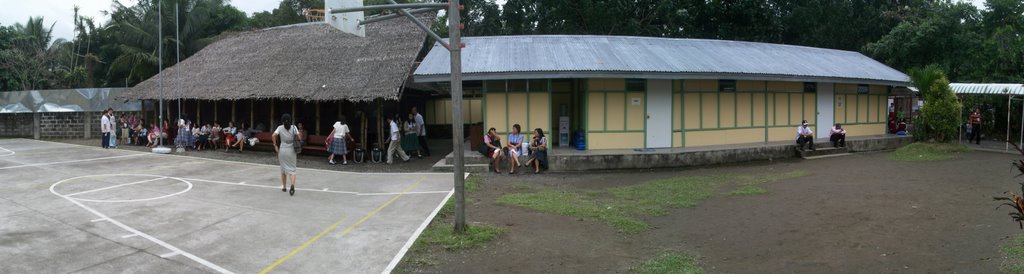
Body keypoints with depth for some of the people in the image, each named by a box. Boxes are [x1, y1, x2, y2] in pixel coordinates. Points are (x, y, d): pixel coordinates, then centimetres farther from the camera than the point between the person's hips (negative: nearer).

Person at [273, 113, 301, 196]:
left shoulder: (280, 128, -1)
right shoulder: (293, 127, 0)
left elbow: (273, 136, -14)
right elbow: (299, 137, -7)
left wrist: (275, 145, -3)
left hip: (282, 150, 0)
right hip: (291, 150, 0)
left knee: (283, 169, 15)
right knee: (292, 169, 2)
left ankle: (284, 187, 23)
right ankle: (292, 185, -22)